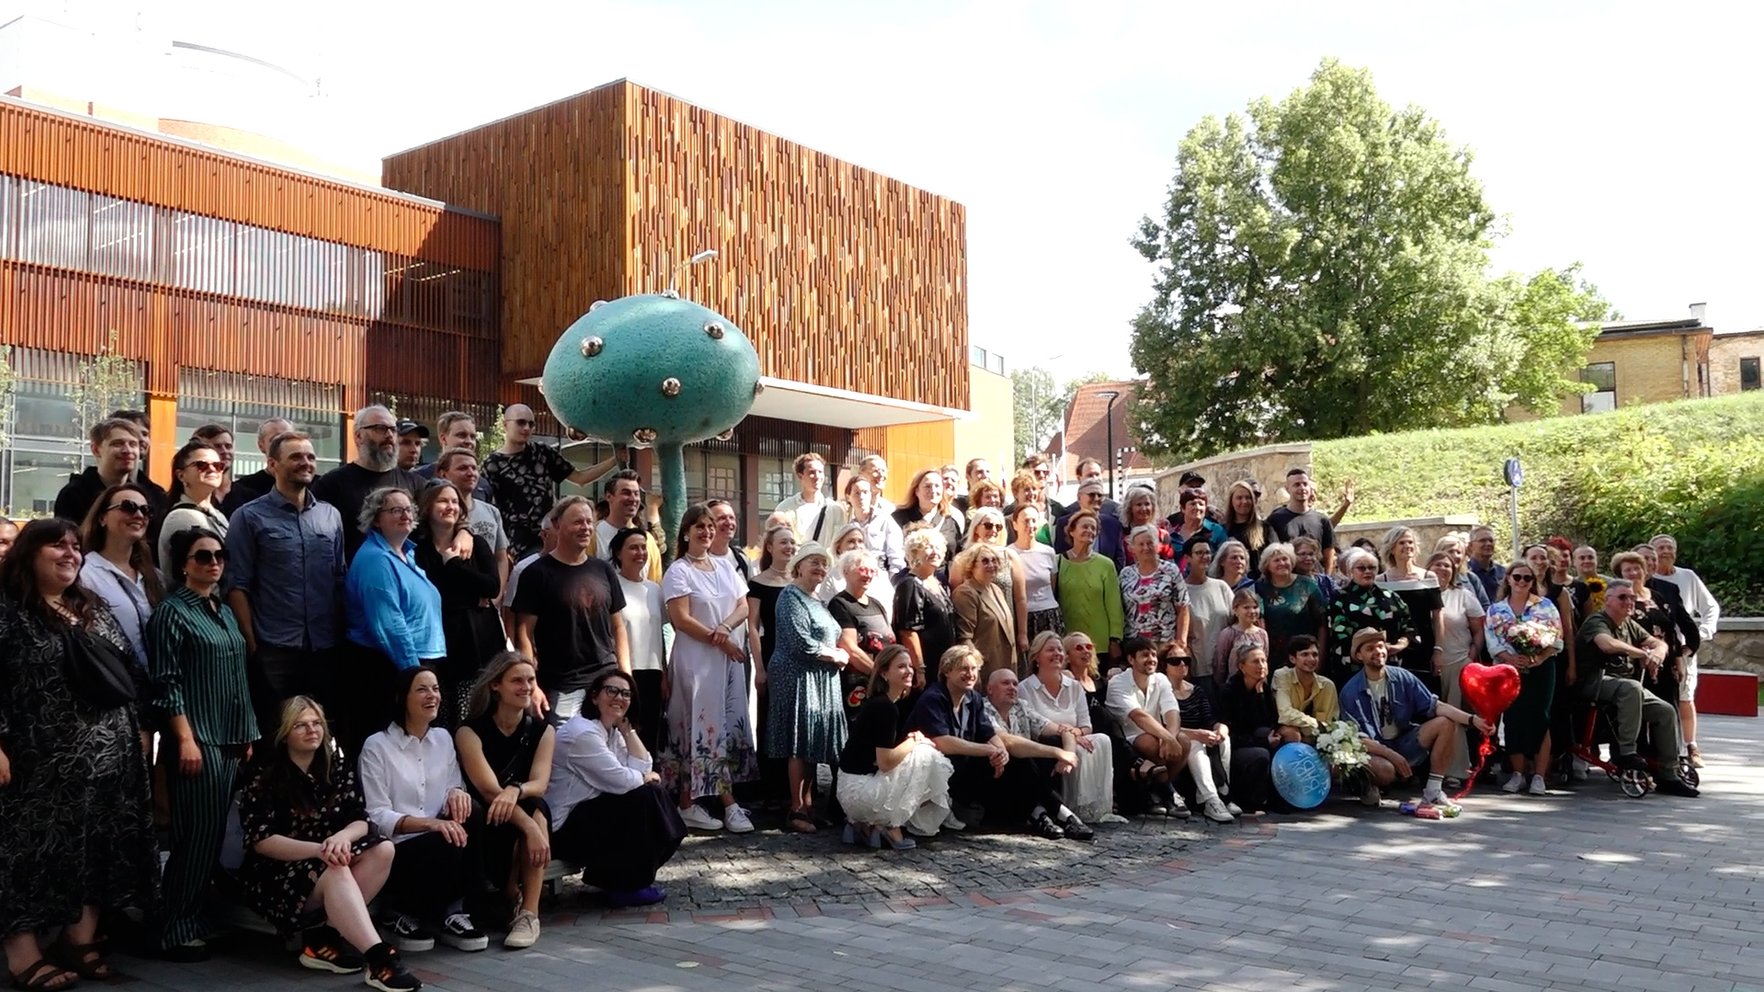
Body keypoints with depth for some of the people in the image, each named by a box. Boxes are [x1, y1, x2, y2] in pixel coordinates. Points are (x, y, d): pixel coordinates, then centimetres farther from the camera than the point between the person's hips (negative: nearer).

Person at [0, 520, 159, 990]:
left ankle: (82, 941, 19)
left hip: (107, 758, 6)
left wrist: (137, 733, 14)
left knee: (96, 851, 9)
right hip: (41, 763, -6)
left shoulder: (95, 609, 13)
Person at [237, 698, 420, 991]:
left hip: (327, 860, 6)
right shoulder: (265, 779, -9)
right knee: (336, 871, -35)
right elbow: (261, 841, -17)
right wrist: (318, 848, -31)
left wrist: (342, 837, -27)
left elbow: (361, 821, -2)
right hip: (277, 874, -6)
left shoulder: (339, 771, 5)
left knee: (383, 850, -21)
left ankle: (325, 938, -26)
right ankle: (379, 958, -47)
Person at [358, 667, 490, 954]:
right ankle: (399, 910, -5)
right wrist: (430, 823, -26)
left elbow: (456, 785, 11)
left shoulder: (443, 738, 12)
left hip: (441, 843, 4)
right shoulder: (377, 746, -5)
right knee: (445, 843, -34)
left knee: (475, 823, -27)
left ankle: (449, 911, -12)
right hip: (396, 850, -4)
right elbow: (378, 816, -10)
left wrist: (457, 793, -15)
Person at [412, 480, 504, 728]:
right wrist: (473, 596, -6)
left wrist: (453, 564, -6)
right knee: (439, 722, -2)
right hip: (437, 642, -1)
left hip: (478, 641, 1)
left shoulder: (476, 544, 11)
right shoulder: (417, 547, 4)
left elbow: (494, 586, -2)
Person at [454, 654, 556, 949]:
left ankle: (528, 914, -31)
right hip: (487, 828, -3)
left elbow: (539, 784, -14)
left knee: (535, 807, -32)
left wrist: (515, 790, -39)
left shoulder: (542, 730, 3)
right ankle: (511, 898, -10)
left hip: (532, 814, 3)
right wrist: (530, 826, -37)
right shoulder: (470, 731, -8)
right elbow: (489, 790, -22)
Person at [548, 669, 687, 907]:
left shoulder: (611, 731, 9)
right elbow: (621, 780, -24)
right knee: (645, 797, -15)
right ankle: (626, 886, -3)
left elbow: (643, 769, 1)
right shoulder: (582, 733, -22)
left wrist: (626, 728, -2)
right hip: (567, 827, -10)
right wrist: (646, 778, -4)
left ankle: (614, 878, 11)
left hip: (589, 811, 10)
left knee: (653, 792, 2)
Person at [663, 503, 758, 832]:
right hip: (696, 659, -6)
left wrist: (725, 627, -12)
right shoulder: (679, 571, -4)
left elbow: (743, 607, 9)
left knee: (730, 725, 4)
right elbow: (681, 620, -12)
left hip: (729, 657, 6)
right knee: (705, 727, -5)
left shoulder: (725, 566, 13)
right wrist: (720, 642, -11)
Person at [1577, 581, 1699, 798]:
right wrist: (1643, 654, -19)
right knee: (1631, 687, -37)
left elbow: (1659, 643, 14)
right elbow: (1608, 644, -28)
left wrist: (1658, 652, -11)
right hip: (1599, 682, -8)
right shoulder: (1596, 622, -7)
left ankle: (1668, 776, -2)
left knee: (1666, 711, -8)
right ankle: (1627, 752, -31)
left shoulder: (1630, 625, 20)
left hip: (1629, 687, 8)